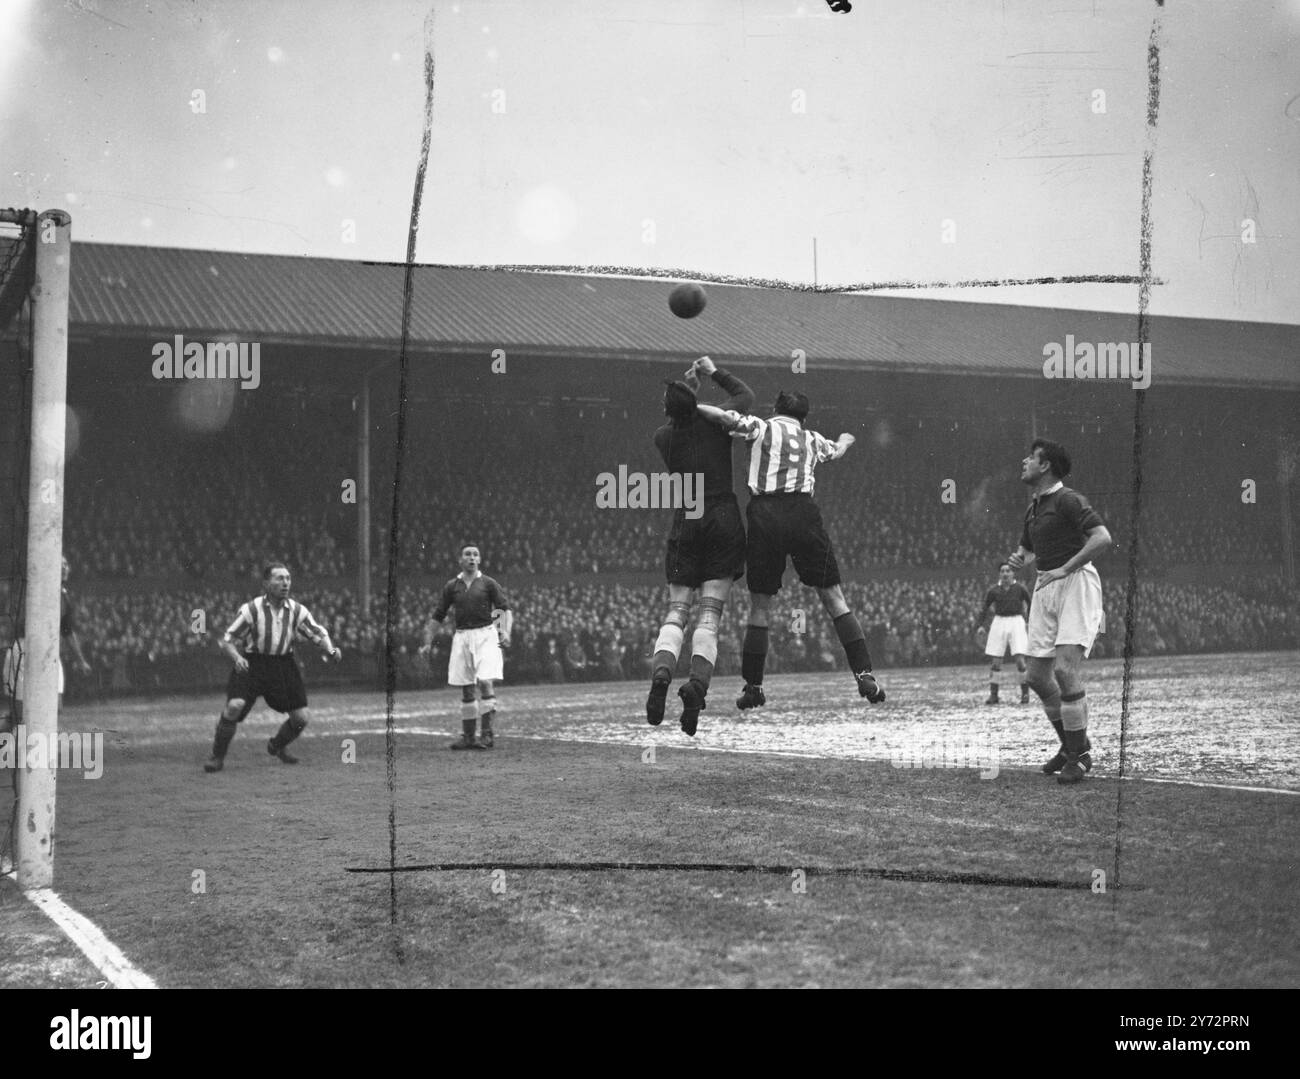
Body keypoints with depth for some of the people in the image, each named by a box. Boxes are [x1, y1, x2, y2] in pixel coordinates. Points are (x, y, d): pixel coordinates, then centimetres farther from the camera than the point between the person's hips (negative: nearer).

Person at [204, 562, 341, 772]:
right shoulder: (251, 609, -11)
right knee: (234, 706, -26)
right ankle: (217, 757, -5)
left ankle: (276, 746, 33)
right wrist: (237, 658, -26)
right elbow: (227, 641, -6)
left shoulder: (297, 610, -2)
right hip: (251, 665, -3)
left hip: (283, 666, 4)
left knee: (301, 717, 0)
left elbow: (318, 634, 7)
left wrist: (331, 650, -13)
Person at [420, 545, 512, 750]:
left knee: (485, 682, -16)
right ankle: (468, 737, 14)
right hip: (462, 637, 3)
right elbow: (437, 616, 13)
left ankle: (487, 733, -12)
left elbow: (505, 610, -3)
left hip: (485, 635, -3)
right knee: (467, 689, 7)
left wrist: (506, 632, -21)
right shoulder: (451, 586, 10)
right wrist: (428, 643, 7)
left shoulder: (488, 583, 3)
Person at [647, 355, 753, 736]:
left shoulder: (663, 437, -1)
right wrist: (714, 371, 24)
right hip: (724, 521, -1)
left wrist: (687, 388, 23)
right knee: (710, 616, -3)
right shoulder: (715, 422, -4)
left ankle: (660, 675, -22)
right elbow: (746, 395, 17)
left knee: (675, 612, 4)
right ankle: (698, 684, -23)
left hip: (685, 524, 1)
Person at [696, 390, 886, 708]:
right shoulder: (813, 439, 24)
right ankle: (864, 674, -1)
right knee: (834, 599, 7)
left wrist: (692, 407, 8)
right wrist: (846, 439, 69)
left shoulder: (762, 428, 13)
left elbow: (726, 418, -5)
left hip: (764, 516, -1)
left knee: (759, 606, 8)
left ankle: (753, 687, 11)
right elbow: (837, 450, 47)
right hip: (803, 513, 1)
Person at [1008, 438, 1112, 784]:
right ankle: (1071, 745, 23)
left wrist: (1064, 569, -21)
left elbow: (1103, 537, -22)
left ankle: (1081, 754, -7)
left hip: (1076, 583, -9)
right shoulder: (1033, 509, 17)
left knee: (1065, 669, -19)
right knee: (1038, 675, 6)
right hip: (1045, 587, 9)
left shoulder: (1068, 500, -10)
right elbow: (1027, 548, 32)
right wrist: (1019, 560, 7)